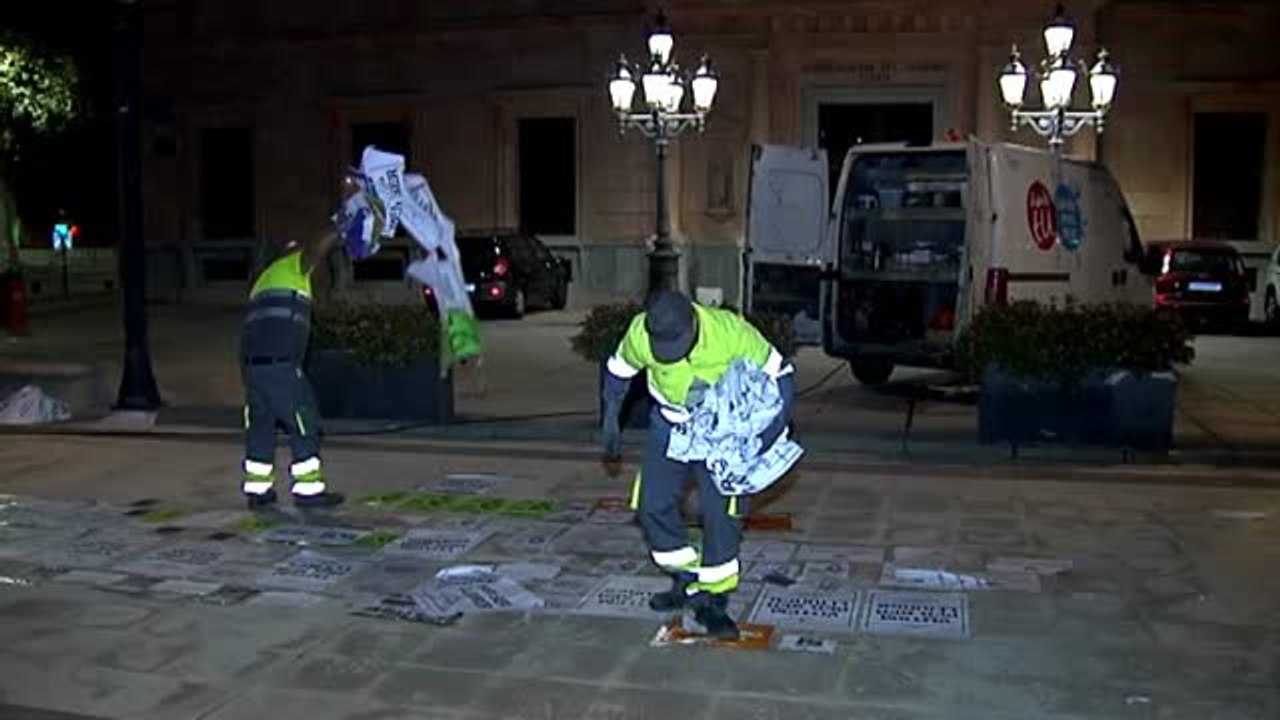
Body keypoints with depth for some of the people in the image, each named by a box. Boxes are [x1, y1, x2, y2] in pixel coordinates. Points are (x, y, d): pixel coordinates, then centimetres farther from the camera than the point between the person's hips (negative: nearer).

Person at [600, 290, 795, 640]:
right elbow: (619, 370, 0)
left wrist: (770, 434, -26)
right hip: (669, 427, 3)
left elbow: (779, 375, -19)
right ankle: (688, 582, 19)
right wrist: (611, 419, 1)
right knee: (653, 506, -1)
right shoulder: (639, 334, -23)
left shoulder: (732, 332, -30)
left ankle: (713, 600, 4)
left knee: (721, 512, -11)